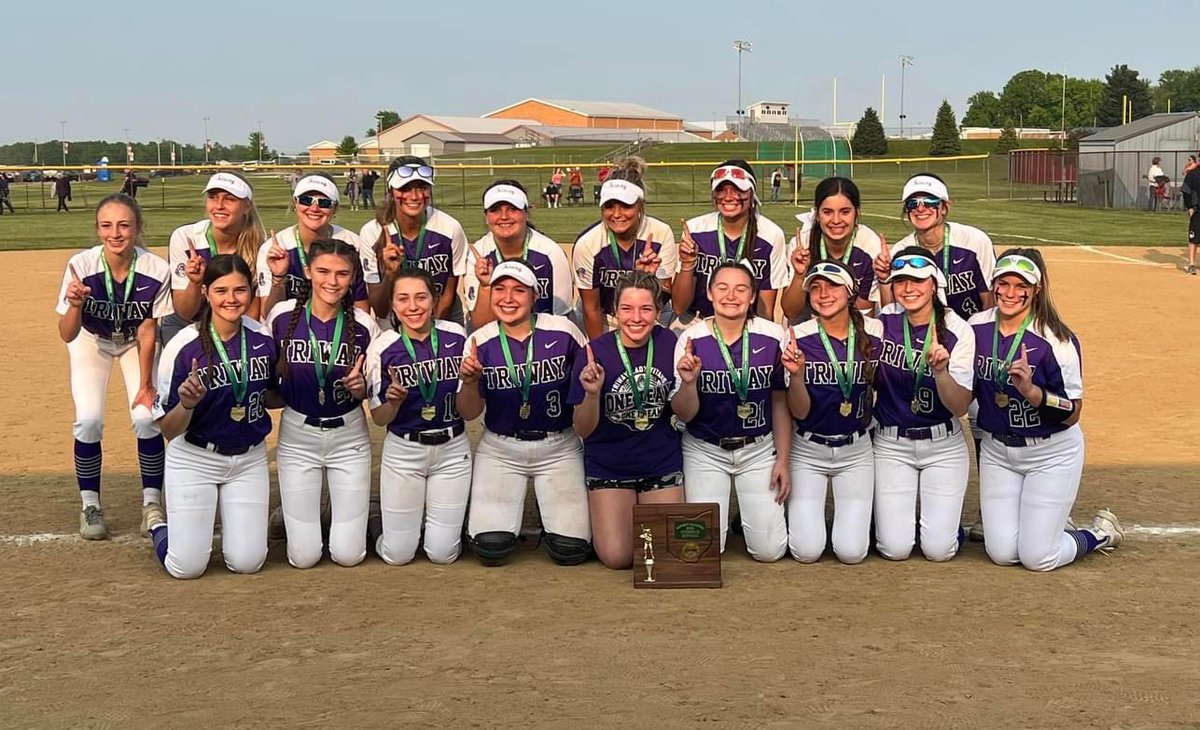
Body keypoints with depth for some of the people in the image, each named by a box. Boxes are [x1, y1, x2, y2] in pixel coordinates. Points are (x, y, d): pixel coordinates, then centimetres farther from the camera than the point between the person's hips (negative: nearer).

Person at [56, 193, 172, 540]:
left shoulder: (157, 270, -30)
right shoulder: (81, 265, -31)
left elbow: (148, 331, -17)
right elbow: (67, 335, -29)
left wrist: (145, 385, -14)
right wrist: (75, 305, -49)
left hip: (136, 343, 0)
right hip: (91, 342, 0)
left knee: (147, 417, -15)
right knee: (89, 420, -15)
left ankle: (152, 501, 5)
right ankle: (90, 505, 5)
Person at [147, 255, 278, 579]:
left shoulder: (264, 339, -6)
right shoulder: (183, 346, -18)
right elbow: (168, 430, -14)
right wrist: (187, 404, -34)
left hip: (249, 458, 3)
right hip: (194, 459, -3)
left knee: (247, 563, 0)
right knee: (187, 567, -6)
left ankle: (228, 517, 33)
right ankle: (159, 524, 27)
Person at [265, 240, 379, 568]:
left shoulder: (364, 325, -9)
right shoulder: (283, 316, -9)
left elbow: (370, 391, 4)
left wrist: (360, 387, -17)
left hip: (349, 435, 0)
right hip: (297, 434, 0)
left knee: (348, 554, 0)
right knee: (303, 556, 1)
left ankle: (344, 511, 33)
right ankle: (293, 511, 33)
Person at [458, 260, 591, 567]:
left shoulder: (563, 331, -9)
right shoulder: (480, 342, -4)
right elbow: (469, 413, -2)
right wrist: (470, 383, -21)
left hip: (559, 447, -1)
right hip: (500, 449, 1)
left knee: (571, 549, -9)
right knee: (491, 548, -10)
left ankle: (553, 510, 24)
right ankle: (507, 509, 23)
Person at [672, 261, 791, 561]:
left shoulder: (772, 336, -10)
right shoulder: (691, 339, -12)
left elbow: (781, 403, 2)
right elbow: (685, 415, -8)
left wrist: (783, 460, 2)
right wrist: (689, 383, -28)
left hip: (759, 449, 1)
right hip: (705, 451, -1)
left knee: (769, 550, -3)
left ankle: (761, 511, 30)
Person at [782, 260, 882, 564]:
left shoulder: (874, 332, -7)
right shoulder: (798, 338, -12)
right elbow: (799, 413, -12)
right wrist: (796, 375, -29)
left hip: (856, 450, 1)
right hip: (808, 450, -1)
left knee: (852, 551, -5)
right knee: (807, 551, -8)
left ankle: (854, 514, 27)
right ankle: (799, 514, 25)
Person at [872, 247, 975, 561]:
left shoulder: (957, 331, -11)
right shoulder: (882, 321, -7)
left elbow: (960, 408, -15)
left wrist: (941, 371, -33)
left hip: (944, 445, -1)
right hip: (890, 443, 1)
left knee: (939, 549, -5)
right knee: (895, 548, -6)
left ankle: (944, 517, 29)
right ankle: (896, 517, 27)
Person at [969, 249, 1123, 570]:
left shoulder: (1057, 339, -19)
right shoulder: (975, 328, -4)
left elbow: (1072, 413, -19)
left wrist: (1030, 390, -32)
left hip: (1052, 453, -4)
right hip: (996, 450, 5)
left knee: (1037, 557, -5)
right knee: (1002, 553, 1)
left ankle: (1101, 533, 23)